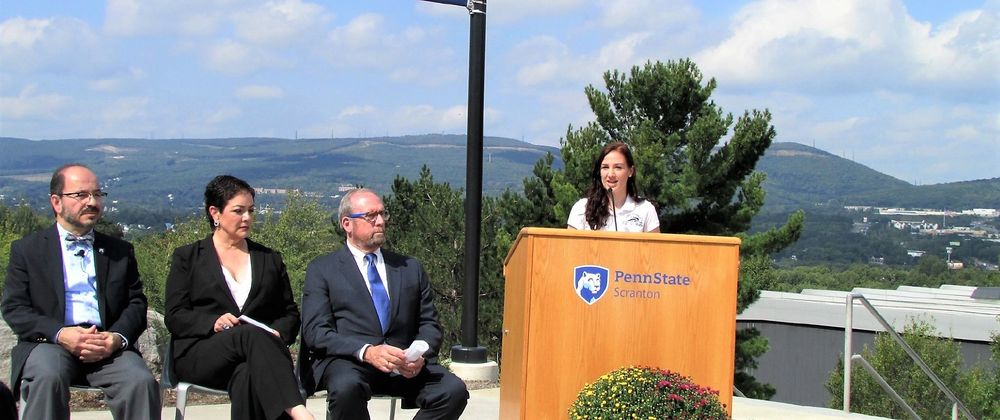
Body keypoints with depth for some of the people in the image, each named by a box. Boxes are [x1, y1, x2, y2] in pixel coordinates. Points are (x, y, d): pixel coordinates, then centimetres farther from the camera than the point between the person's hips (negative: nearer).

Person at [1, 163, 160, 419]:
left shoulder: (120, 251, 21)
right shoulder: (27, 250, 14)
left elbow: (136, 303, 13)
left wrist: (117, 337, -10)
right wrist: (60, 334, -14)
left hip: (108, 345, 2)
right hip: (49, 342, -1)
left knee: (142, 383, -28)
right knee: (47, 379, -35)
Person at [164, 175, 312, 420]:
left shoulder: (270, 259, 24)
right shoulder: (187, 258, 16)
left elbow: (290, 313, 20)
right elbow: (174, 317, 6)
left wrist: (278, 334, -4)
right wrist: (213, 323, -14)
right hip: (199, 357, -2)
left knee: (247, 376, -39)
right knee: (252, 334, -37)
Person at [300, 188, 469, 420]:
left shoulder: (411, 268, 21)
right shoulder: (322, 270, 10)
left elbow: (429, 324, 17)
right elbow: (316, 331, -2)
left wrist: (419, 354, -7)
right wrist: (366, 351, -19)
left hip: (404, 364, 3)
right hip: (346, 361, -3)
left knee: (454, 390, -25)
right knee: (347, 387, -38)